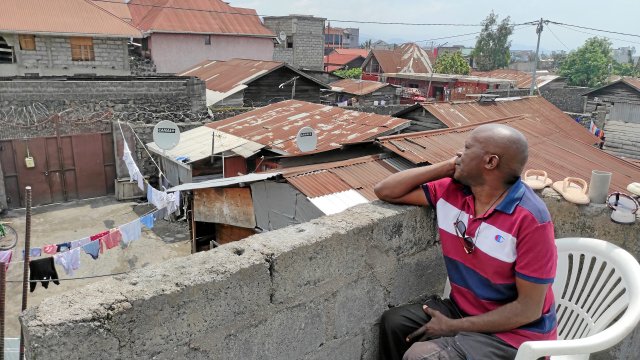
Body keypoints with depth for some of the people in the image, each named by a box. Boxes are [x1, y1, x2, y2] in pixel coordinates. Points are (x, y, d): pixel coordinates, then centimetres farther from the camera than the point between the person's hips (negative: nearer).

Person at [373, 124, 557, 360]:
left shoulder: (530, 219, -24)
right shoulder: (450, 190, -6)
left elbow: (529, 310, -20)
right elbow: (385, 191, -3)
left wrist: (454, 327, -16)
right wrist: (447, 166, -10)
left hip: (514, 333, -6)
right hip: (462, 310, 6)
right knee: (393, 323, -1)